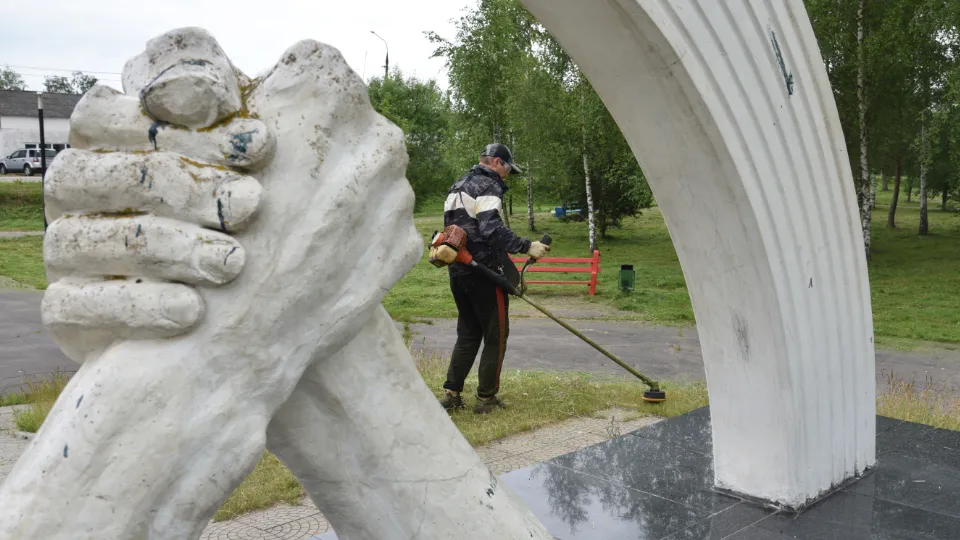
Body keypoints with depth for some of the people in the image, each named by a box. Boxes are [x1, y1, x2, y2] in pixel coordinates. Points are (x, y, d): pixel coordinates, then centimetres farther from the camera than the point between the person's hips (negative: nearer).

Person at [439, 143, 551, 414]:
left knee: (468, 334, 15)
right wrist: (526, 246, -27)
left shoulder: (456, 188, 18)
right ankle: (486, 398, 6)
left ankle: (451, 393, 13)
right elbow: (492, 229, -25)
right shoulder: (487, 187, -11)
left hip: (458, 272, 9)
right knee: (495, 335, 2)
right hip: (484, 272, -9)